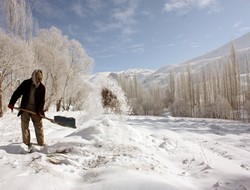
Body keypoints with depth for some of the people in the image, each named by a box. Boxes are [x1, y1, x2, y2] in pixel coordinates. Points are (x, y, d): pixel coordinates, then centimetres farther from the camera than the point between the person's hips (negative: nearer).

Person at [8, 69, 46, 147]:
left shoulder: (42, 87, -2)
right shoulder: (26, 83, -1)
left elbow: (42, 100, -4)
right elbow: (17, 93, 2)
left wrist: (39, 110, -15)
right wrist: (11, 103, -5)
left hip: (35, 109, 0)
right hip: (25, 108, 0)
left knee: (39, 126, 2)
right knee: (24, 126, 1)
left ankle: (41, 143, 11)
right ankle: (26, 143, 9)